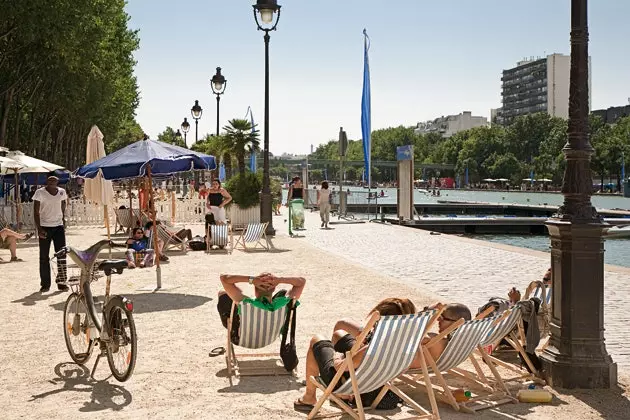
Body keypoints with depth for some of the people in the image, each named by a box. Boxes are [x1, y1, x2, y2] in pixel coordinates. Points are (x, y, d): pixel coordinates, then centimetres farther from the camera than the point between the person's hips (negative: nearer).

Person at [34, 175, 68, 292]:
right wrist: (39, 228, -15)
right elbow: (36, 211, -8)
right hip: (44, 227, -3)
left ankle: (61, 282, 5)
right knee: (44, 257, 2)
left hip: (59, 226, 3)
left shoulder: (62, 192, 3)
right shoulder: (40, 193, -8)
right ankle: (45, 284, 9)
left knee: (62, 255, -1)